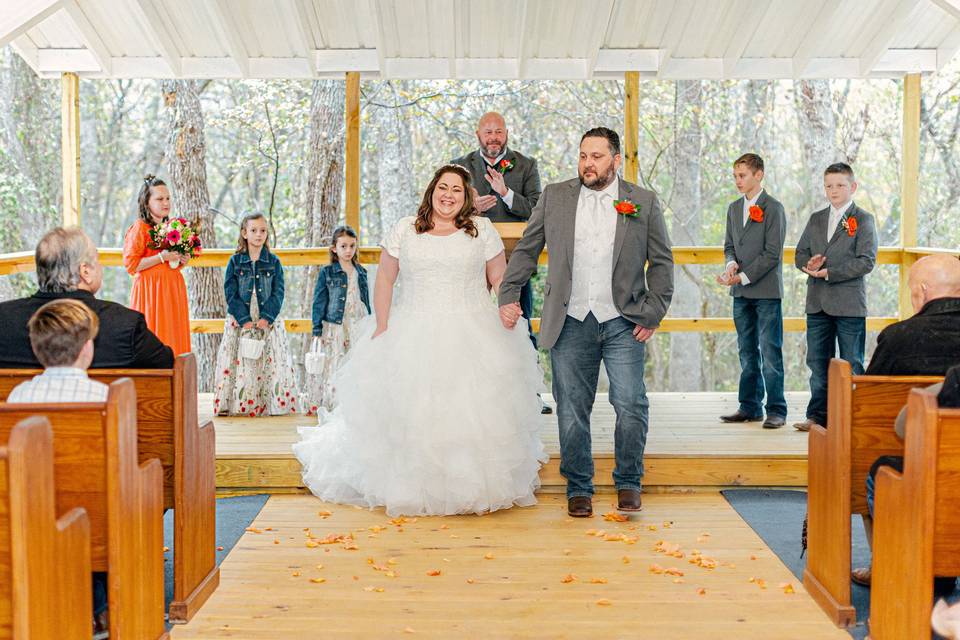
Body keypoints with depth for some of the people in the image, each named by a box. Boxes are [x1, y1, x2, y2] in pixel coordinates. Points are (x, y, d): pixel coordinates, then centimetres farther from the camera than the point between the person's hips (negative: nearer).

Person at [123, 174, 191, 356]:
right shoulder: (139, 228, -7)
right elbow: (131, 264, -15)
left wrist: (181, 261, 6)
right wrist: (162, 257, -17)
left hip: (173, 291, 7)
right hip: (151, 291, -7)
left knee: (173, 338, 5)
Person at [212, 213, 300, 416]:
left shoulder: (274, 262, 5)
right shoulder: (235, 262, 3)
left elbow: (278, 293, 0)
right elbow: (230, 293, -2)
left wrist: (267, 317, -13)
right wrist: (244, 319, -13)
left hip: (268, 322, 1)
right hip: (240, 322, -1)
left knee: (273, 364, -2)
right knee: (241, 363, -4)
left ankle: (277, 404, 3)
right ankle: (240, 405, 2)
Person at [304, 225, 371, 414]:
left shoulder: (361, 273, 12)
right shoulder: (326, 273, 1)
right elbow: (319, 304, 0)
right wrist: (317, 332, -6)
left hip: (359, 328, 4)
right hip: (335, 328, -3)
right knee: (334, 370, -6)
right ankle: (330, 411, 1)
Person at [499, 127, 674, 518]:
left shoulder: (644, 202, 5)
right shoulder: (554, 197, 7)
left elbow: (662, 261, 7)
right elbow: (525, 251, 10)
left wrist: (653, 313, 0)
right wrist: (507, 296, 2)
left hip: (623, 324, -1)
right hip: (571, 323, 1)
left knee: (630, 406, -6)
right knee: (572, 411, 5)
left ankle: (628, 482, 14)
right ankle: (578, 488, 19)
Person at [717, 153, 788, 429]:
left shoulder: (773, 208, -7)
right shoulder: (734, 208, 14)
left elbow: (772, 253, -12)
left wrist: (742, 277, -16)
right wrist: (731, 264, -5)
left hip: (767, 291, -7)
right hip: (741, 292, 7)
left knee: (770, 352, -5)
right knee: (747, 352, 11)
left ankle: (776, 410, 0)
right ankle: (750, 407, 17)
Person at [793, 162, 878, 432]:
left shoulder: (863, 220, -2)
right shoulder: (815, 219, 15)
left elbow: (867, 261, -12)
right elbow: (801, 253, 13)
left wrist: (830, 273, -17)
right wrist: (809, 264, -11)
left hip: (849, 304, -5)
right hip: (817, 303, 5)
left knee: (851, 363, 2)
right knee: (817, 362, 9)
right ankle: (818, 415, 16)